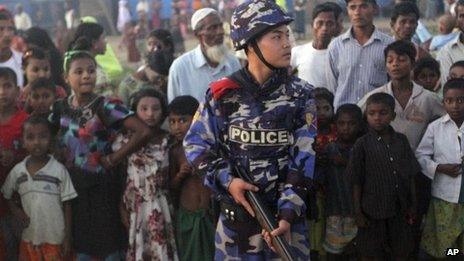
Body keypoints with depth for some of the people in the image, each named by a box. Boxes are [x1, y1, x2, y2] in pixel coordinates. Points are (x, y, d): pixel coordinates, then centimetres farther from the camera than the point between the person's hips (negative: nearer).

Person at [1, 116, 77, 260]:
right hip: (29, 237, 3)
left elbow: (66, 205, -5)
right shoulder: (17, 171, -2)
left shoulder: (59, 170, -11)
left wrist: (67, 238, -5)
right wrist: (16, 211, -5)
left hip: (54, 238, -3)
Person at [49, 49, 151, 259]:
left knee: (108, 242, 3)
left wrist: (113, 159, -16)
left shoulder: (105, 106, -12)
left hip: (101, 184, -4)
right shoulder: (60, 107, 3)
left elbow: (143, 132, -23)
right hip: (72, 184, 4)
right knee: (79, 242, 11)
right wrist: (56, 152, -3)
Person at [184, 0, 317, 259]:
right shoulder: (223, 93, -2)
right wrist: (227, 180, -13)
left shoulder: (301, 95, -2)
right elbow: (196, 144, 3)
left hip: (286, 217, 0)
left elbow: (304, 160, -8)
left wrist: (288, 213, -19)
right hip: (235, 215, 1)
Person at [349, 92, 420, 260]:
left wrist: (412, 205, 6)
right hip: (373, 210, -3)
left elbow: (411, 176, 6)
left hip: (400, 209, 3)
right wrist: (358, 212, -7)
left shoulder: (402, 141, 1)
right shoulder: (362, 144, -9)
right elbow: (356, 182, -6)